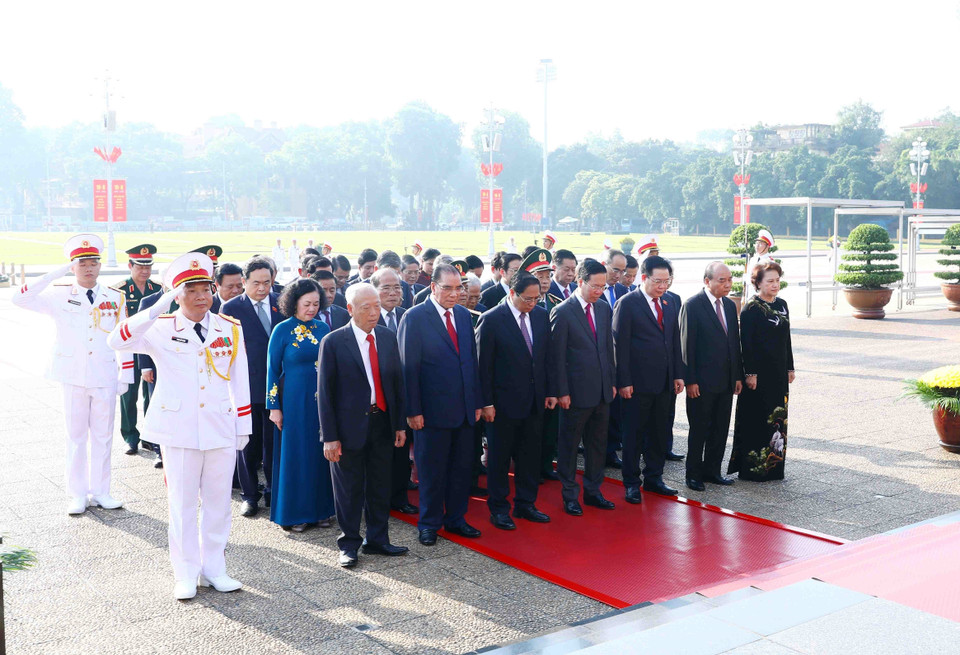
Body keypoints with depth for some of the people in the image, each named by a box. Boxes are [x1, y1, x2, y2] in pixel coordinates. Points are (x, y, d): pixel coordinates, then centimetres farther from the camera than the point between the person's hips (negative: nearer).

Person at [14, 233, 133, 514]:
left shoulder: (115, 298, 4)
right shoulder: (59, 296, 0)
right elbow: (21, 299, -14)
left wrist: (125, 376, 3)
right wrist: (56, 274, -17)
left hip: (105, 378, 1)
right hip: (73, 377, -1)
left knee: (102, 436, 8)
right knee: (76, 437, 7)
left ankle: (100, 492, 18)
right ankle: (78, 495, 15)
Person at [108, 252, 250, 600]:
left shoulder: (230, 329, 4)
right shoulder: (162, 329, -3)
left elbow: (240, 381, 8)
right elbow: (117, 340, -21)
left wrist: (243, 426, 7)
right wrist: (158, 308, -28)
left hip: (221, 430, 2)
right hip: (179, 430, -2)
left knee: (218, 502, 10)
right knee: (182, 503, 7)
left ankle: (214, 569, 24)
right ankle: (186, 574, 20)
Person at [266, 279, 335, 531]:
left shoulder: (323, 328, 6)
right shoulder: (282, 330, -5)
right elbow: (272, 370, -3)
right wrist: (274, 406, -5)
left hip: (322, 400, 4)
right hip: (294, 401, -4)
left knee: (320, 453, 8)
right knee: (295, 454, 3)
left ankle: (319, 509, 19)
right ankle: (293, 513, 13)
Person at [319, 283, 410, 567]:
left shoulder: (388, 337, 5)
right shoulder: (334, 342, -9)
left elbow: (397, 381, 10)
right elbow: (325, 392, -8)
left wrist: (400, 424, 7)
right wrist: (330, 437, -11)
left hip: (382, 423, 4)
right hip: (350, 425, -4)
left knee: (380, 485, 13)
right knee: (349, 489, 6)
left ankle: (377, 540, 28)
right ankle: (349, 544, 21)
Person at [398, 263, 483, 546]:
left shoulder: (463, 315, 9)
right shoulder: (415, 317, -9)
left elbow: (471, 360, 12)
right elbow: (409, 367, -11)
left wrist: (477, 402, 9)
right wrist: (413, 411, -14)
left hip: (465, 409, 6)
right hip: (433, 411, -5)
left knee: (461, 467, 14)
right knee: (431, 470, 7)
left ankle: (455, 519, 28)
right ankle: (429, 524, 22)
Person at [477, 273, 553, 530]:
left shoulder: (541, 315, 3)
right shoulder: (491, 320, -13)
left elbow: (547, 355, 10)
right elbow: (484, 364, -11)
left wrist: (550, 391, 8)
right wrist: (486, 403, -12)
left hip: (534, 400, 5)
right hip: (504, 401, -5)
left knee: (530, 454, 13)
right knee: (499, 457, 7)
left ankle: (525, 504, 27)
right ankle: (499, 509, 19)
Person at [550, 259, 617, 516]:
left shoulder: (604, 309, 7)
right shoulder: (562, 312, -12)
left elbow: (609, 348, 14)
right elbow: (557, 356, -12)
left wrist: (612, 381, 11)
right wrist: (562, 392, -13)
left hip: (602, 390, 6)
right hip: (576, 392, -6)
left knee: (597, 443, 15)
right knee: (569, 445, 7)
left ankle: (592, 491, 28)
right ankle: (570, 495, 19)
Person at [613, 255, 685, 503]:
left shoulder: (669, 306, 12)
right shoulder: (627, 304, -8)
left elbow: (675, 343, 17)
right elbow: (620, 345, -11)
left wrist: (678, 375, 10)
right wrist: (624, 382, -14)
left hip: (665, 382, 6)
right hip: (638, 383, -6)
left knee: (660, 433, 12)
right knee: (634, 434, 3)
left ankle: (654, 478, 24)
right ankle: (631, 483, 14)